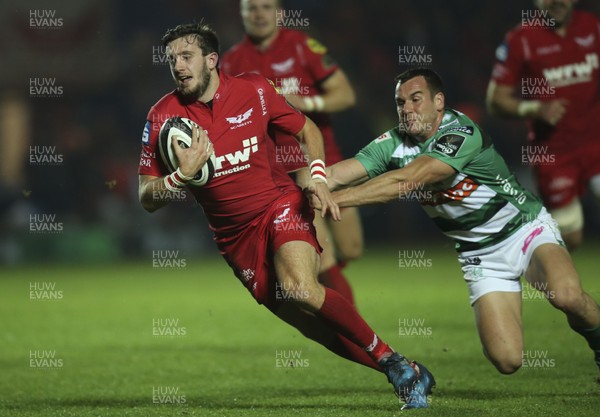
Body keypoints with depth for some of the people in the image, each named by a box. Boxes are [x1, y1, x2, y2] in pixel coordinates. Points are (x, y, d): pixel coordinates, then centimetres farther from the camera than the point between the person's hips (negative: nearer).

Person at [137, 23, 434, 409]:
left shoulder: (253, 90, -7)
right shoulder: (163, 117, -7)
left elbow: (307, 129, 9)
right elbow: (148, 199, -6)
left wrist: (318, 177, -8)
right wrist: (183, 175, -25)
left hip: (280, 205, -2)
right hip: (235, 235, 2)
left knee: (299, 288, -30)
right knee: (312, 325, -2)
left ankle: (392, 360, -14)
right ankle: (411, 375, 12)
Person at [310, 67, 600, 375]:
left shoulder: (461, 134, -24)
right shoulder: (394, 144, -5)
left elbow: (404, 182, -34)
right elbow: (337, 173, -16)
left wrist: (334, 199, -37)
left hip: (526, 229, -4)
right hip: (480, 255, 4)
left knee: (566, 295, -34)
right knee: (506, 360, -17)